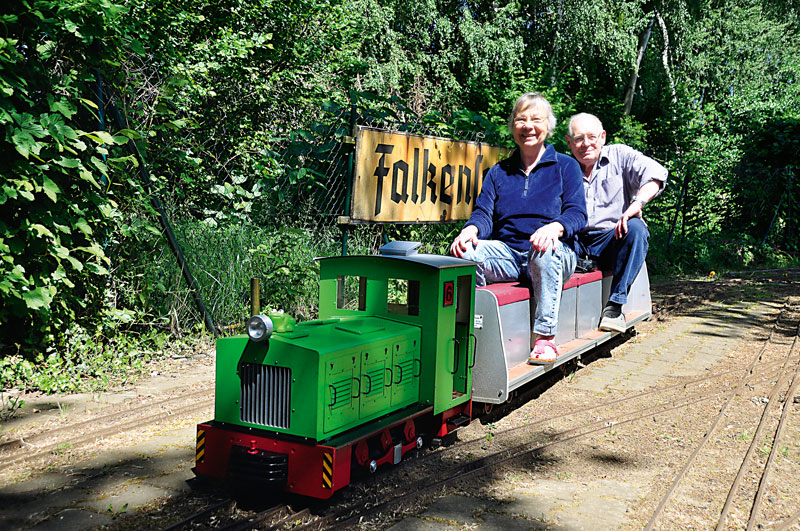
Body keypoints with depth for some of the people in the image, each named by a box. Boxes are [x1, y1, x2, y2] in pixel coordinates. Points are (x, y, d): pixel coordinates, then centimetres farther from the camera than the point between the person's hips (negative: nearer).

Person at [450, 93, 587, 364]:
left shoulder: (565, 166, 12)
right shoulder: (499, 172, 21)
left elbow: (577, 213, -1)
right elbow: (484, 213, 8)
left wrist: (555, 227, -26)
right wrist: (471, 229, -18)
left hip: (554, 255, -2)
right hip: (507, 253, 3)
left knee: (546, 249, -39)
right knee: (463, 251, -27)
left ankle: (545, 337, -32)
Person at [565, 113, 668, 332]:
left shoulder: (619, 156, 11)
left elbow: (655, 172, -7)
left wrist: (636, 203, -26)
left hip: (612, 239, -1)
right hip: (575, 242, 1)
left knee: (636, 228, -34)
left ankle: (615, 305, -31)